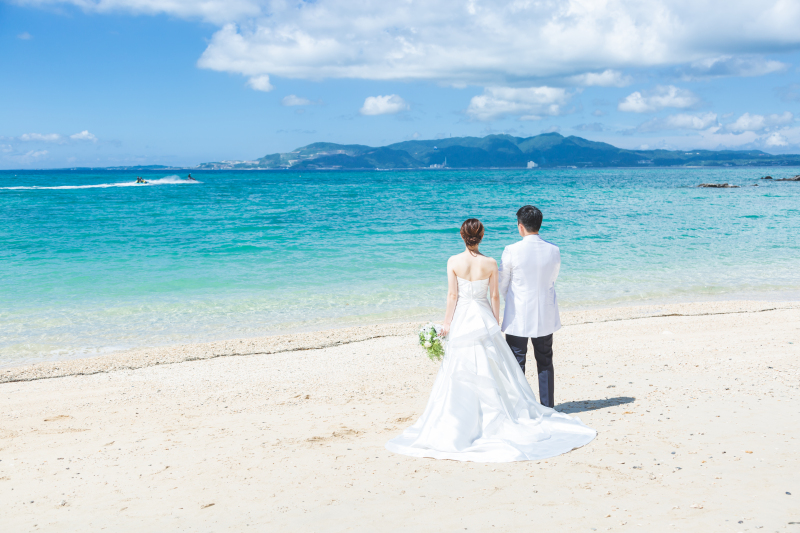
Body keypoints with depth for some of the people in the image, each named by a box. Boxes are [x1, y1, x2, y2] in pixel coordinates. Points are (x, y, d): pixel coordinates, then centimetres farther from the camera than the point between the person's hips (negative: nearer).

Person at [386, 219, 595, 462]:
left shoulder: (454, 262, -9)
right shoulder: (490, 263, -5)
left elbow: (452, 295, -7)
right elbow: (494, 296, -1)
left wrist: (446, 323, 1)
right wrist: (496, 323, 9)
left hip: (461, 319, -1)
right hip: (484, 318, 1)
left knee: (460, 375, 7)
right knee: (493, 372, 11)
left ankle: (462, 424, 11)